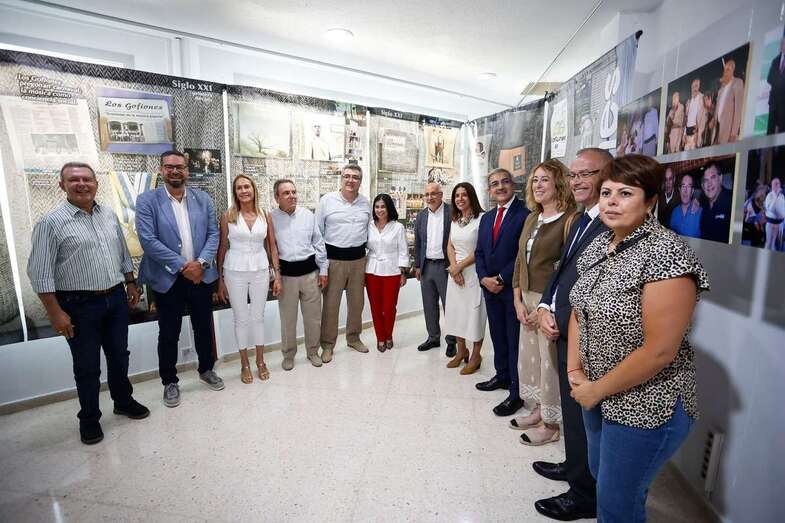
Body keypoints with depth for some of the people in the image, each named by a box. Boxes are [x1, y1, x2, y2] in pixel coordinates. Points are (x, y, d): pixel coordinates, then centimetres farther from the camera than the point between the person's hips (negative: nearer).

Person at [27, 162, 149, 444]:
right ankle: (89, 418, 28)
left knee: (119, 356, 18)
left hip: (116, 298, 5)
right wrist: (55, 312, -14)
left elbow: (124, 254, 15)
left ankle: (123, 401, 38)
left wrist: (131, 284, 15)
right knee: (87, 366, 8)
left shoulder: (109, 215, 5)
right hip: (80, 305, -4)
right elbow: (40, 273, -11)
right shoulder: (51, 223, -10)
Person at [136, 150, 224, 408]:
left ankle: (207, 370, 36)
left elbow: (213, 233, 2)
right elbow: (148, 240, -13)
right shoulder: (147, 200, -5)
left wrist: (201, 262, -13)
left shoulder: (203, 199, 5)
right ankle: (169, 381, 28)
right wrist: (182, 266, -17)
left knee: (204, 327, 15)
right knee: (168, 334, 10)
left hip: (201, 276, 3)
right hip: (167, 279, -2)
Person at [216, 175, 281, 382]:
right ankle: (245, 364, 24)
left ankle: (260, 361, 28)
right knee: (241, 318, 8)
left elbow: (272, 247, 4)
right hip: (235, 272, -1)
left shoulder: (265, 215, 1)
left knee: (258, 316, 11)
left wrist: (277, 275, 1)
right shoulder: (228, 216, -3)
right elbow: (222, 248, 0)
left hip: (260, 271, 1)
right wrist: (220, 279, 0)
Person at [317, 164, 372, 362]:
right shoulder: (327, 200, -3)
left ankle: (353, 338, 33)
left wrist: (367, 256, 11)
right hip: (334, 258, -4)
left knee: (357, 301, 14)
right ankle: (327, 344, 17)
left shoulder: (366, 203, 7)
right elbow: (317, 232, 0)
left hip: (358, 258, 4)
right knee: (330, 303, 2)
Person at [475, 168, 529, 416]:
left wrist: (501, 279, -14)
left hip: (513, 288, -7)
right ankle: (502, 376, 34)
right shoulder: (486, 218, 13)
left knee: (515, 340, 1)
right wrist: (484, 279, -3)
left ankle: (516, 393, 12)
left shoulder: (525, 215, -11)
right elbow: (479, 252, 12)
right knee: (498, 336, 17)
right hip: (490, 287, 7)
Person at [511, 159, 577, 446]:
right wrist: (518, 301, 4)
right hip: (528, 299, 8)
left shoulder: (570, 219, -13)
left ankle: (551, 425, 25)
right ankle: (538, 411, 37)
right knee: (529, 356, 17)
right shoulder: (531, 219, 11)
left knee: (550, 361, 5)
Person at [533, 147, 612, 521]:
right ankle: (574, 466, 46)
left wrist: (561, 324, -15)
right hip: (564, 332, 9)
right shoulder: (582, 221, 13)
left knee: (581, 413, 7)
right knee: (571, 407, 24)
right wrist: (544, 307, 0)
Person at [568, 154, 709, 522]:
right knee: (601, 475, 26)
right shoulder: (598, 246, 1)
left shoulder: (665, 254, -22)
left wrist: (597, 390, -15)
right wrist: (575, 370, -2)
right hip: (597, 394, 7)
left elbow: (659, 350, -25)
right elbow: (579, 311, 8)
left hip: (644, 406, -7)